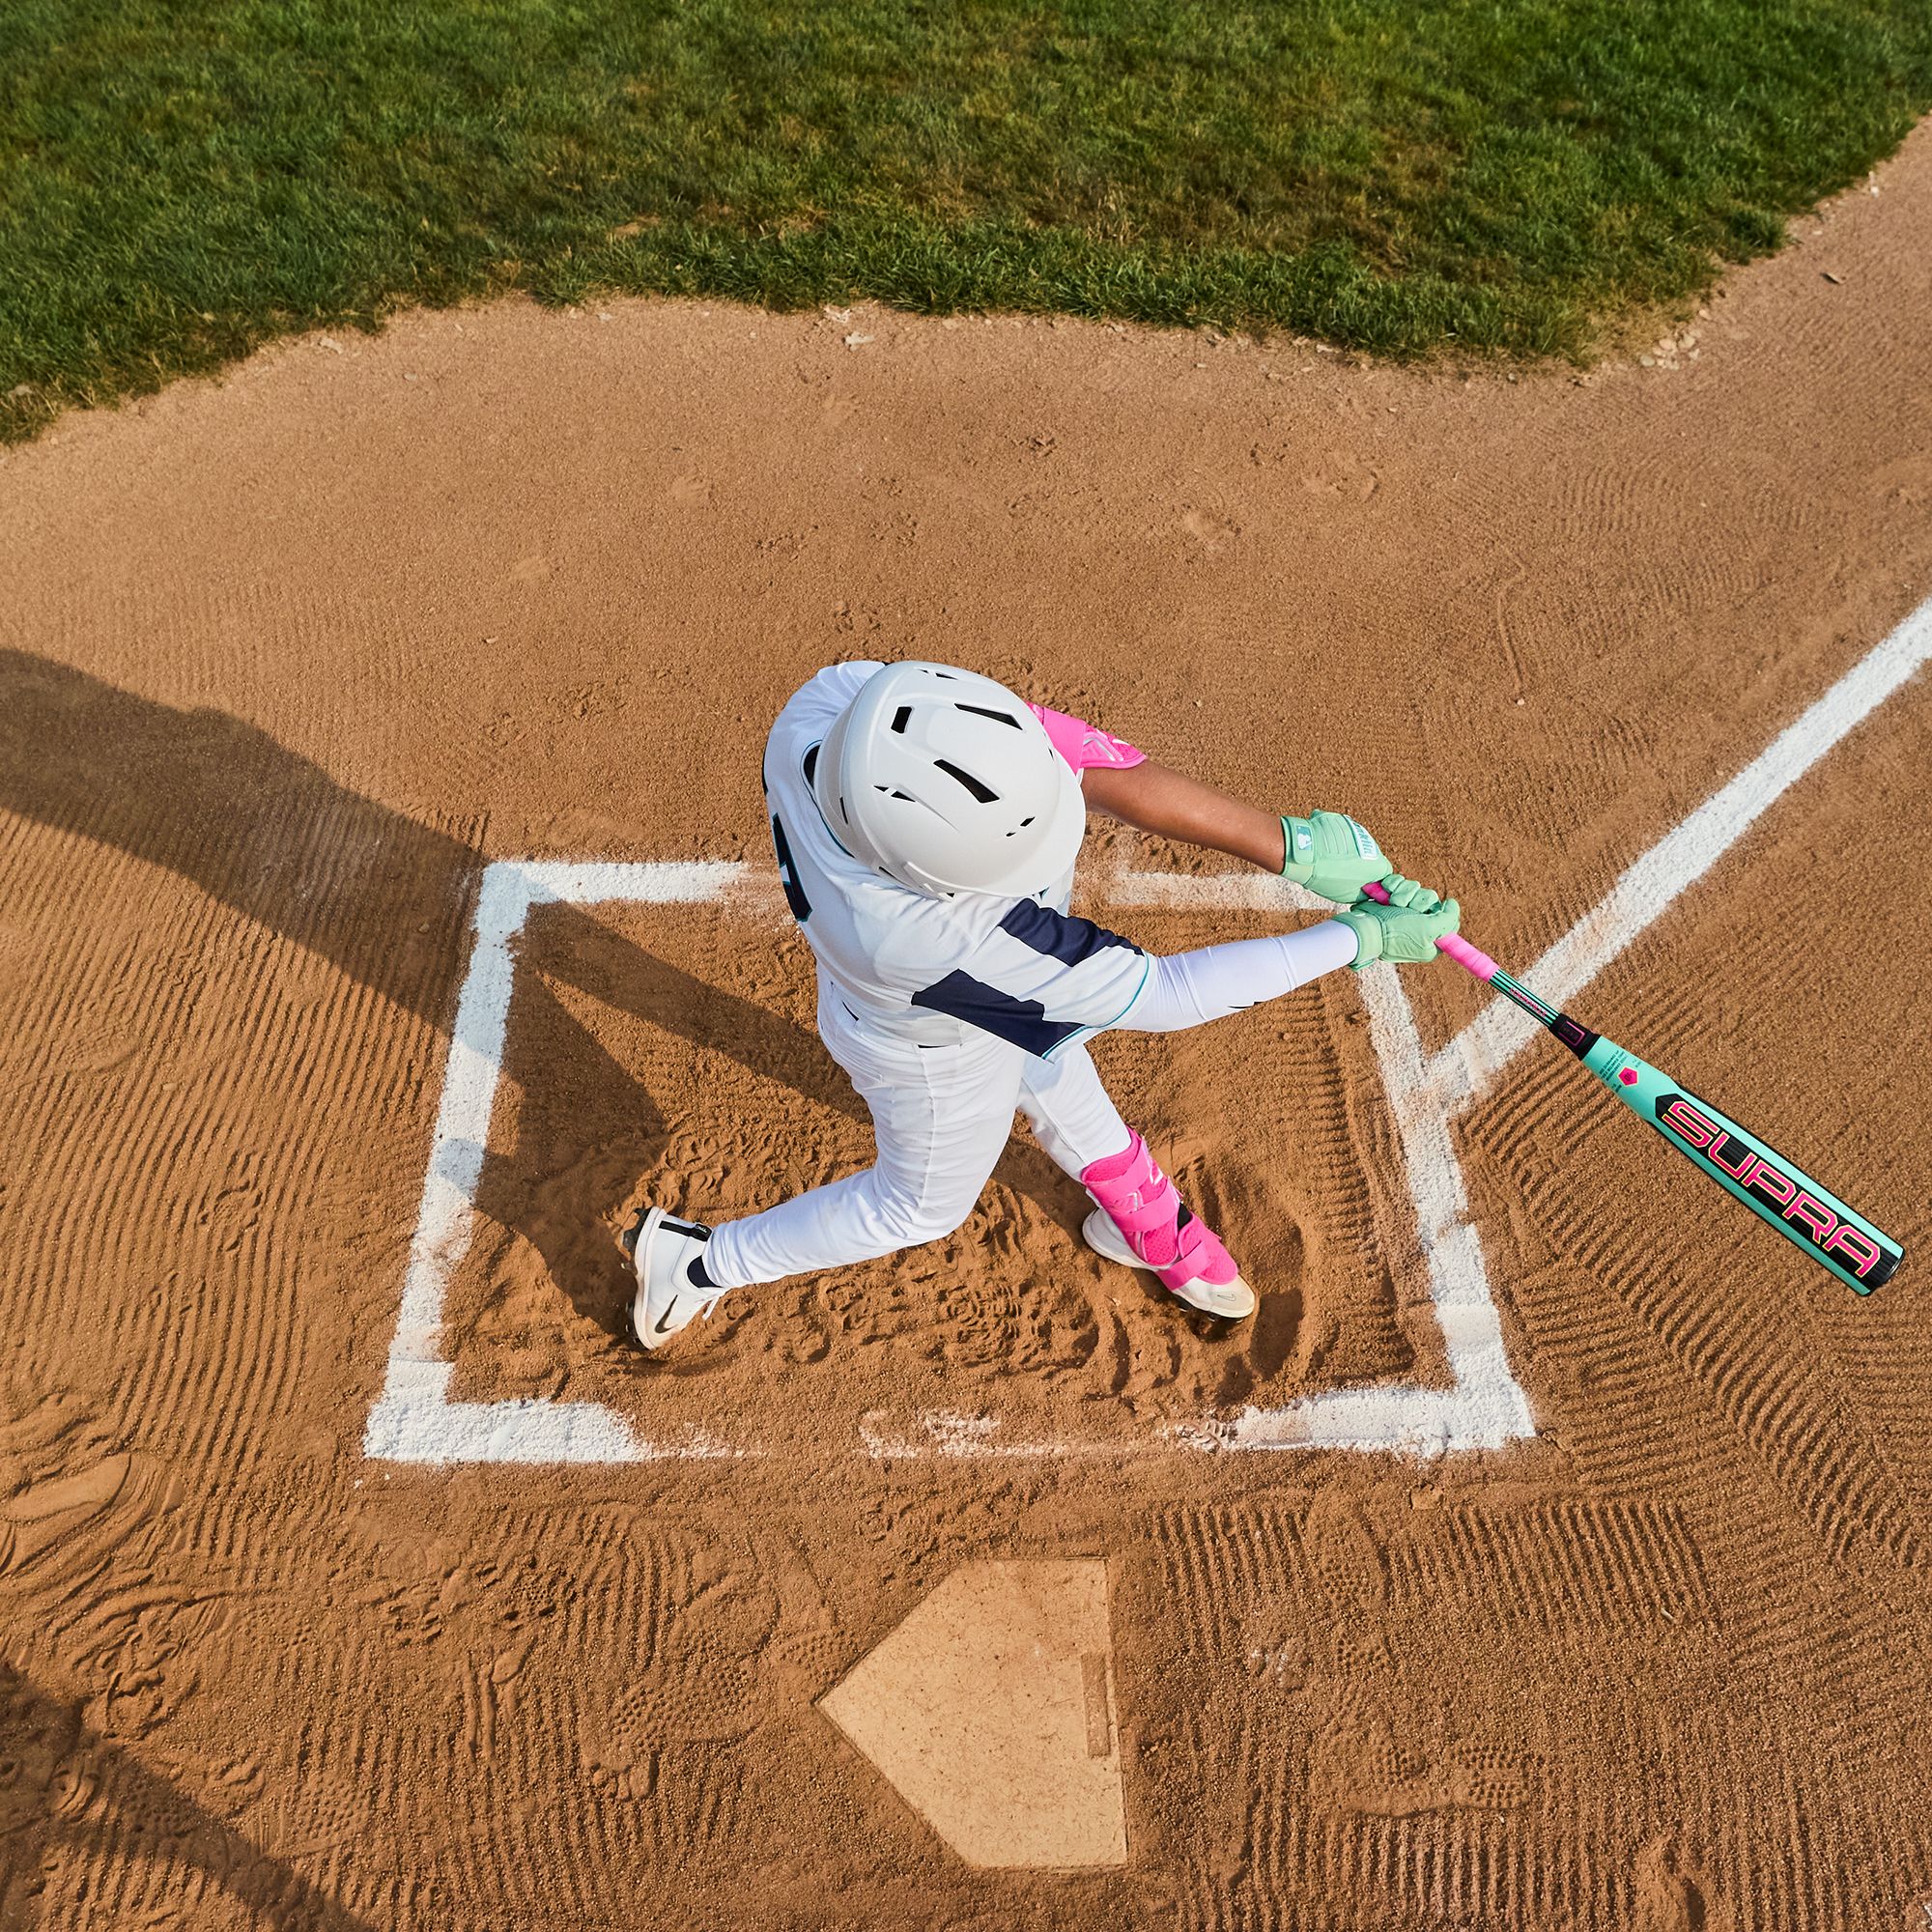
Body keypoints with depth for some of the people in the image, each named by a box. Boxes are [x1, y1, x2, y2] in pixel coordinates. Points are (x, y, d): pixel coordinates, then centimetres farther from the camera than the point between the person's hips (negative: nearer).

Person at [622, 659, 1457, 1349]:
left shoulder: (841, 701, -37)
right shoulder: (927, 938, -49)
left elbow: (1081, 758, -34)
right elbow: (1160, 996, -38)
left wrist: (1291, 845, -35)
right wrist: (1363, 937, -30)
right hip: (940, 1057, -5)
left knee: (1059, 1089, 31)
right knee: (922, 1203, 26)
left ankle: (1145, 1224, 63)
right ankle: (702, 1261, 47)